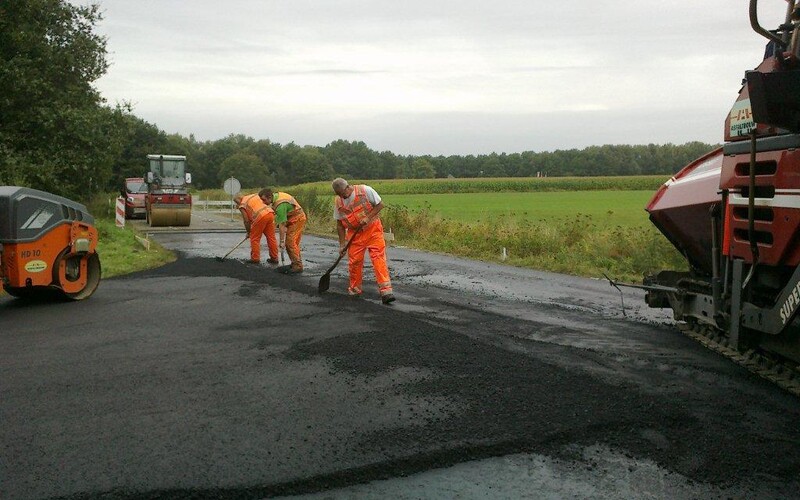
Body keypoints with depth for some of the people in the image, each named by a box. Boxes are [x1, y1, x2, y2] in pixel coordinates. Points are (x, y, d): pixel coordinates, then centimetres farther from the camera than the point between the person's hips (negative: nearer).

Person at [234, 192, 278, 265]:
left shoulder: (242, 205, 7)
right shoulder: (254, 195, 26)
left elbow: (246, 220, 5)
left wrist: (248, 232, 20)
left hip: (261, 216, -7)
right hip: (270, 213, 7)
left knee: (255, 239, 8)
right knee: (271, 237, 12)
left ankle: (255, 259, 12)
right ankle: (274, 258, 16)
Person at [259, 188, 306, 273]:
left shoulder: (280, 205, -29)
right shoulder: (276, 195, 0)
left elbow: (282, 224, -28)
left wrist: (282, 241, -26)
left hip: (297, 219, -10)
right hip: (294, 219, 10)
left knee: (290, 242, -14)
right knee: (290, 243, 9)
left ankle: (298, 266, -14)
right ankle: (295, 264, 12)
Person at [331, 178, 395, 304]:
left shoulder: (365, 190, -12)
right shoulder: (338, 202, -1)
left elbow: (380, 204, -5)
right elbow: (340, 224, 5)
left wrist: (368, 218, -18)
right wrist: (342, 245, 3)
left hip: (372, 228, -3)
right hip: (354, 232, 3)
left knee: (379, 257, -14)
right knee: (354, 261, 2)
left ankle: (386, 291, -19)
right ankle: (355, 289, 22)